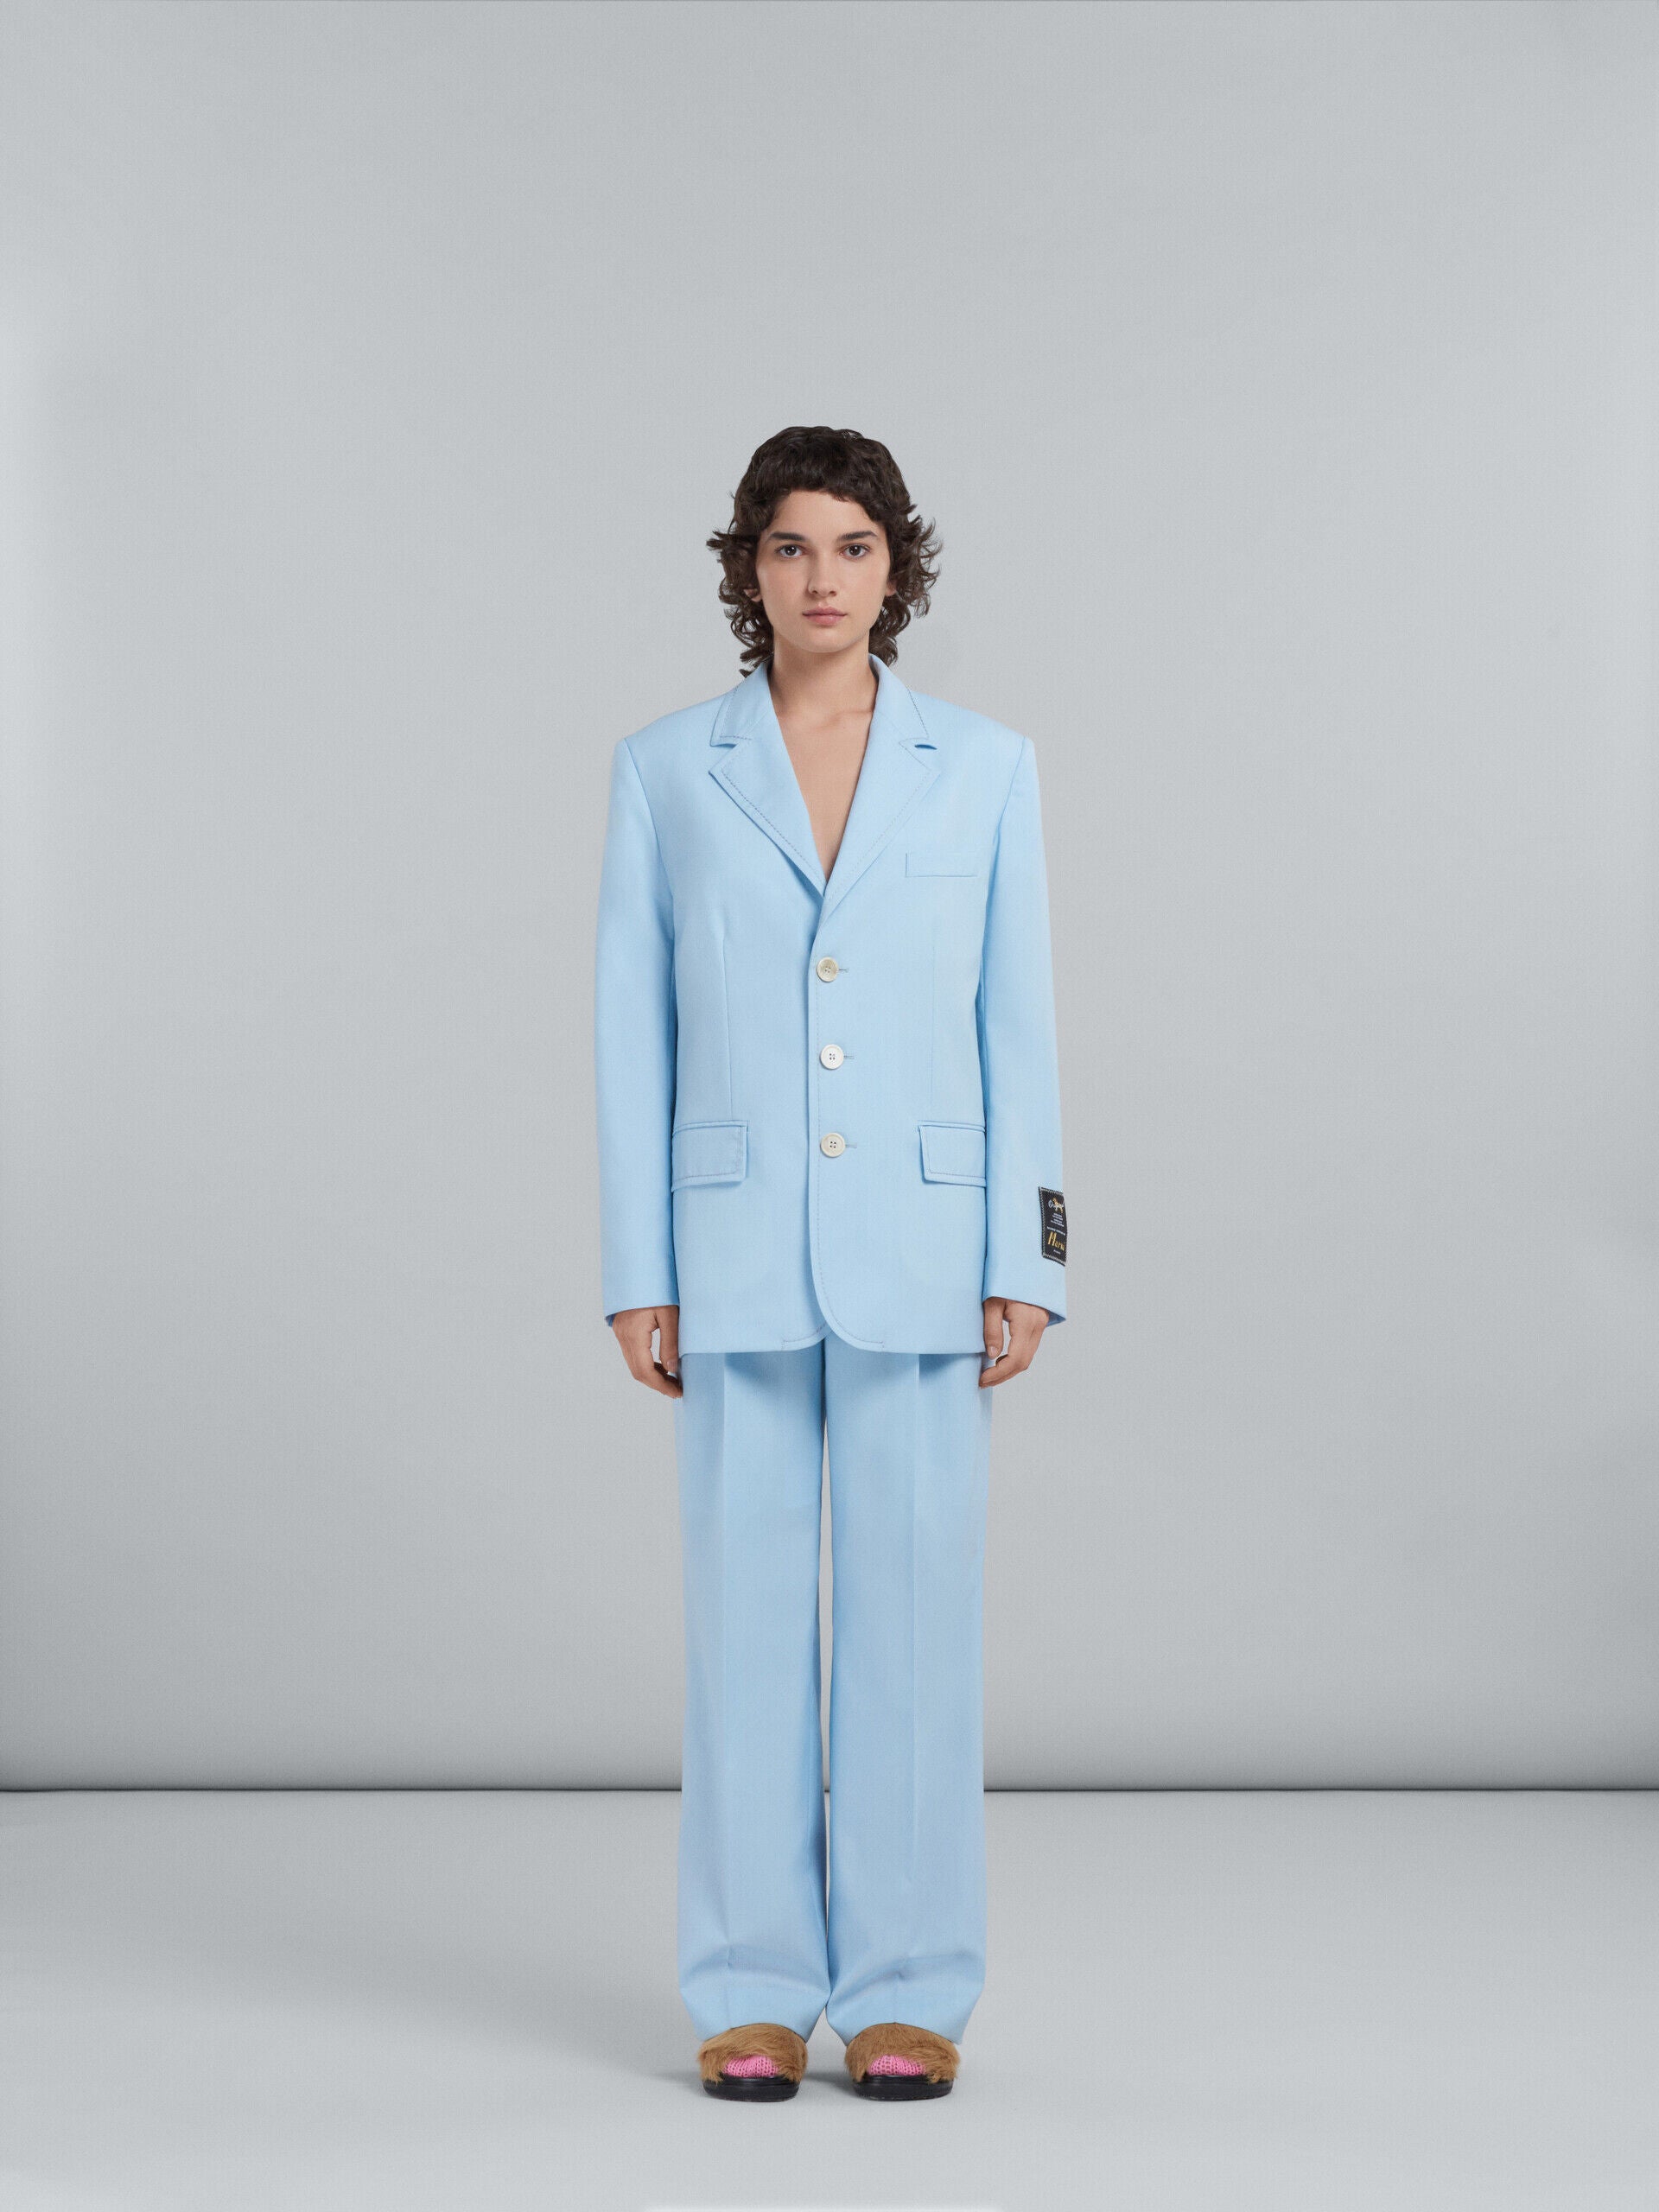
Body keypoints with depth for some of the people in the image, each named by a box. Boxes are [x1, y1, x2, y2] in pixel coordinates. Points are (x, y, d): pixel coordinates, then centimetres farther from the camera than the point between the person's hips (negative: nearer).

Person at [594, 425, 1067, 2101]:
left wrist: (1025, 1262, -2)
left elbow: (1017, 1024, 3)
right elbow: (631, 1033, 3)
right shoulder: (664, 770, 3)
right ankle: (754, 1989, 15)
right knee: (746, 1614, 4)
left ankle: (907, 1990, 14)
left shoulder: (984, 766, 4)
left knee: (915, 1610, 2)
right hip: (736, 1251, 0)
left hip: (919, 1246, 0)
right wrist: (635, 1271, -2)